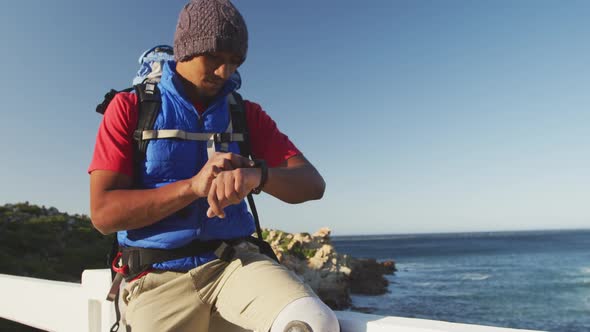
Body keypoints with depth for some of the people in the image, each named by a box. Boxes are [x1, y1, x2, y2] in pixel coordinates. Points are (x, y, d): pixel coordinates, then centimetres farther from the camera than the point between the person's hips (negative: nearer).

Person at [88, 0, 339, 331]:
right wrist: (193, 186, -22)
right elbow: (103, 213, -7)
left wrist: (257, 175, -25)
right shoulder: (129, 107, 2)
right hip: (159, 277, -1)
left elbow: (312, 184, -2)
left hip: (236, 263, 2)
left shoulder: (247, 114, 9)